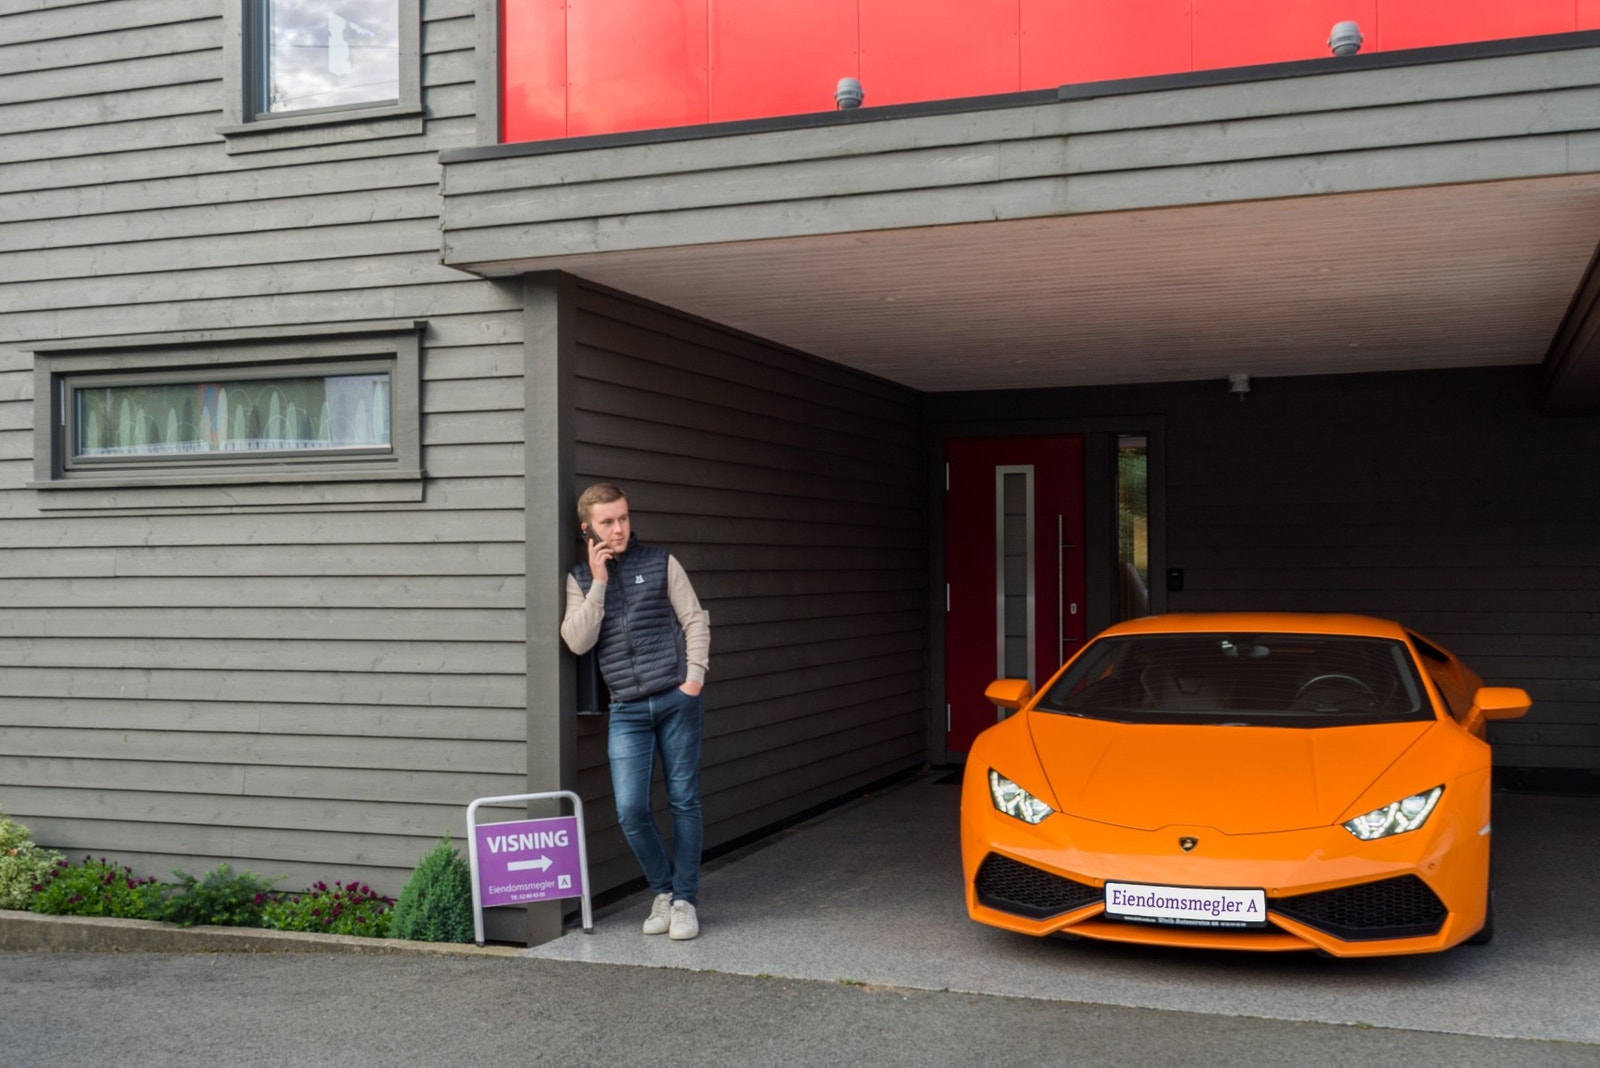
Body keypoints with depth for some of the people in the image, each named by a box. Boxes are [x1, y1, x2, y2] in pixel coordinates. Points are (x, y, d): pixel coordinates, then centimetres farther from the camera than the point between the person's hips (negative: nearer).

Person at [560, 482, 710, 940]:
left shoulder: (661, 563, 6)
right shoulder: (580, 579, 10)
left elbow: (695, 621, 4)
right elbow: (578, 641, -4)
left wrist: (694, 676, -8)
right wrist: (599, 582, -7)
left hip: (677, 700, -1)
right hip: (628, 710, 1)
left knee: (684, 801, 3)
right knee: (630, 809, -6)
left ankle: (685, 900, 14)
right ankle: (662, 890, 17)